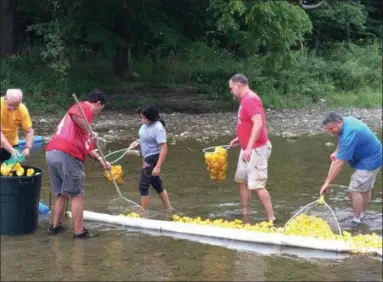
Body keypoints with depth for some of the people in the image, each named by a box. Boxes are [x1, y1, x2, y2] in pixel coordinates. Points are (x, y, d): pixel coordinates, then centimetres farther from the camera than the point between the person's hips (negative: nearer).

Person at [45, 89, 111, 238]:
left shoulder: (82, 109, 32)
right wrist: (90, 132, -13)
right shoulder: (84, 107, 4)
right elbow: (74, 115, -23)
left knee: (61, 194, 22)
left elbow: (87, 146, 33)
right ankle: (79, 232, 4)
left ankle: (55, 226, 27)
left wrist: (101, 160, 28)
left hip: (51, 153, 9)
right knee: (77, 195, 1)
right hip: (67, 155, -9)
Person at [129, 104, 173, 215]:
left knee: (143, 185, -7)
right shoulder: (146, 124, 0)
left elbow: (164, 148, -28)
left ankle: (143, 214, 2)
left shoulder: (158, 128, -25)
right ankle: (169, 209, 31)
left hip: (154, 158, -9)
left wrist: (158, 166, -31)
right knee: (157, 184, 19)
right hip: (147, 158, 9)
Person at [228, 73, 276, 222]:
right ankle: (245, 215, 25)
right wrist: (240, 138, 18)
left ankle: (271, 219, -8)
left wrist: (249, 148, -31)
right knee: (241, 180, 16)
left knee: (257, 185, -11)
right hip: (247, 148, 11)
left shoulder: (250, 100, -18)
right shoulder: (245, 99, 13)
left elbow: (258, 124, -28)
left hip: (256, 149, -11)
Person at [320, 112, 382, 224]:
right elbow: (341, 139, 21)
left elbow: (340, 163, -36)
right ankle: (362, 215, 35)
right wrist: (336, 152, 5)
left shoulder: (349, 135, -33)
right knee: (365, 188, 21)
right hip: (373, 157, 11)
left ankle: (356, 221, -7)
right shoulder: (347, 120, -4)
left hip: (369, 161, -10)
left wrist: (327, 183, -36)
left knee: (354, 190, -13)